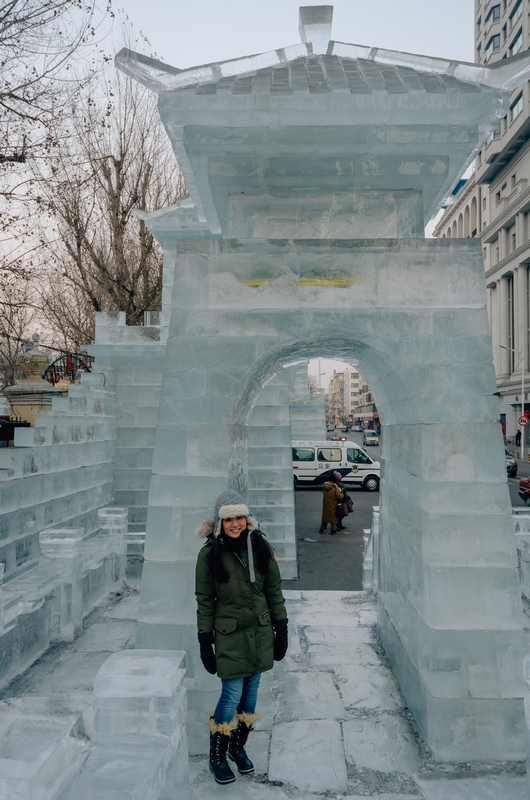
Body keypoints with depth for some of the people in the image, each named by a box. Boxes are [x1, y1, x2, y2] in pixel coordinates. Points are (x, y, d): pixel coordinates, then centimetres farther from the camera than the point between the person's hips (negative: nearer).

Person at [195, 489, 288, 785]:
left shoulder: (260, 547, -4)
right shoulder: (209, 554, -11)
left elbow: (274, 590, 4)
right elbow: (205, 601, -5)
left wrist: (281, 629, 4)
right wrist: (205, 642, -4)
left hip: (260, 632, 3)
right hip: (229, 635, -3)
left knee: (251, 693, 13)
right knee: (232, 696, -1)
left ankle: (238, 747, 34)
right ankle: (217, 757, 20)